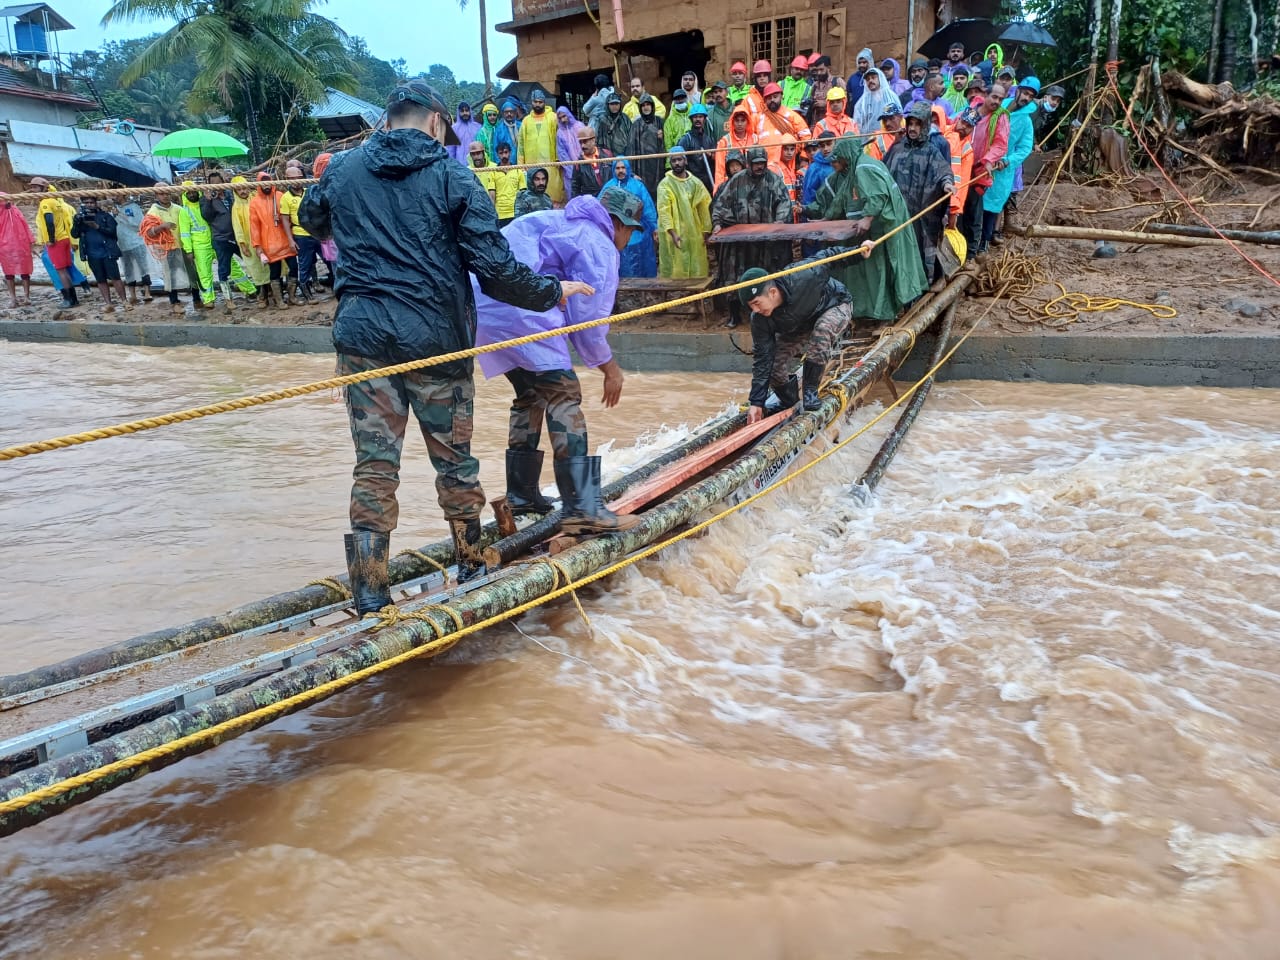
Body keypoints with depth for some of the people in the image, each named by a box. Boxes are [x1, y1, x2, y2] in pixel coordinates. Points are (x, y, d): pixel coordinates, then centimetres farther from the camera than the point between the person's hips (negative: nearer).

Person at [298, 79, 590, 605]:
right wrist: (552, 291, 6)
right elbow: (494, 267, -8)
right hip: (435, 338, -2)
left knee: (374, 463, 5)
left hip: (362, 337, 2)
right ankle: (472, 567, 29)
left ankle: (369, 595, 7)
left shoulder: (343, 171, 8)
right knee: (454, 458, 13)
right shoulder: (451, 176, -3)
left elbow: (311, 221, 29)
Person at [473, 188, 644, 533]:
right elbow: (588, 317, -4)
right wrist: (610, 367, 8)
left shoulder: (557, 221, 29)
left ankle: (521, 495, 27)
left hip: (483, 304, 10)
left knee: (531, 394, 20)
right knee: (563, 395, -9)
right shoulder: (599, 246, 1)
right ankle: (583, 509, -16)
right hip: (519, 311, -10)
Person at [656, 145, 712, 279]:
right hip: (674, 234, -4)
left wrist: (705, 232, 5)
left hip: (695, 234, 4)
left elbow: (703, 208, 11)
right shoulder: (665, 184, -4)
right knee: (676, 271, -5)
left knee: (697, 272, 5)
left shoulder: (696, 183, 9)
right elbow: (663, 211, -12)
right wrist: (672, 233, -23)